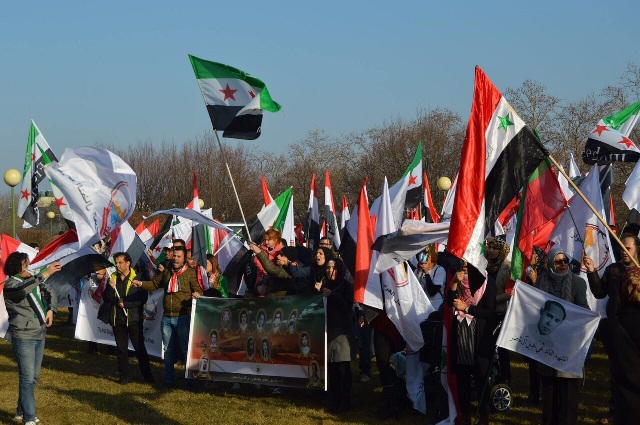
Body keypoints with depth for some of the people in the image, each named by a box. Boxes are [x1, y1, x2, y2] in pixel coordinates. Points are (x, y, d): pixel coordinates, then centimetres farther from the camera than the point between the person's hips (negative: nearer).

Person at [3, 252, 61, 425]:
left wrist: (51, 310, -2)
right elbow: (23, 289, -34)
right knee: (27, 378, -10)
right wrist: (46, 273, -39)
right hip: (23, 337, -7)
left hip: (40, 335, 7)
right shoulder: (10, 284, -12)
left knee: (33, 377, 15)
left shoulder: (34, 280, 8)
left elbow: (51, 293, 18)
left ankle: (21, 411, 29)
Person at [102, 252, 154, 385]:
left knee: (140, 348, 0)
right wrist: (110, 287, -12)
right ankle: (124, 376, 16)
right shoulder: (113, 278, 9)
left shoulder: (137, 278, -6)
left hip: (134, 319, -4)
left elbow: (143, 298, -12)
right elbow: (106, 298, 6)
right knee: (121, 349, 9)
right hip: (117, 319, 4)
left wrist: (125, 303, -15)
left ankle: (147, 375, 8)